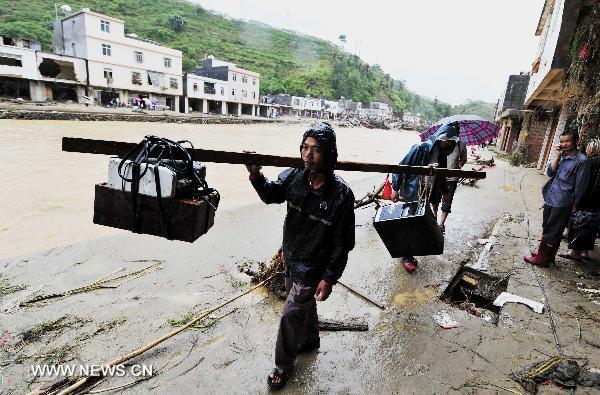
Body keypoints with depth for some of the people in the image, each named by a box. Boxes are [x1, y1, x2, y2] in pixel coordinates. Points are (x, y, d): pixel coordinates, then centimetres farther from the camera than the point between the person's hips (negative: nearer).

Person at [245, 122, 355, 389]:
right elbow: (272, 194, 0)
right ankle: (310, 340, 56)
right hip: (290, 256, 5)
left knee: (291, 314, 8)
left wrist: (329, 279, -15)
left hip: (312, 266, -5)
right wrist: (256, 176, -22)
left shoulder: (341, 194, -26)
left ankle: (283, 365, 35)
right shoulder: (294, 176, -14)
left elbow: (342, 243, -19)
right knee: (304, 303, 27)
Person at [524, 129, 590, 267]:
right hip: (550, 198, 7)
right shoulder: (561, 156, 9)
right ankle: (548, 255, 29)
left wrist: (575, 205, -6)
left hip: (562, 203, -6)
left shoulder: (581, 160, -9)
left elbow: (580, 185, -8)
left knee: (552, 231, 0)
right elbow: (550, 172, -1)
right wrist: (557, 156, -8)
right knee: (547, 228, 15)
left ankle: (542, 258, 9)